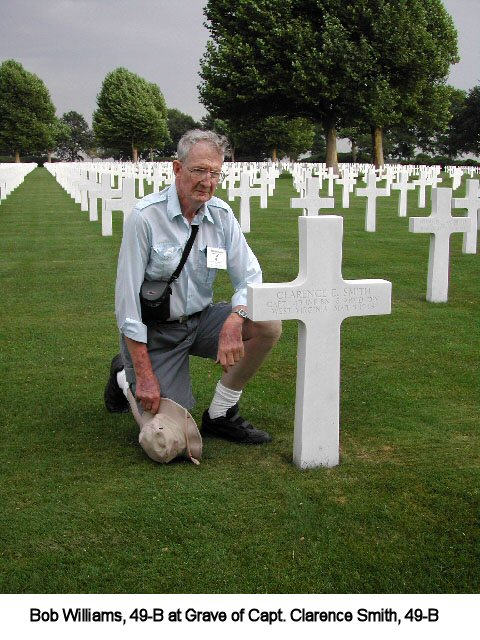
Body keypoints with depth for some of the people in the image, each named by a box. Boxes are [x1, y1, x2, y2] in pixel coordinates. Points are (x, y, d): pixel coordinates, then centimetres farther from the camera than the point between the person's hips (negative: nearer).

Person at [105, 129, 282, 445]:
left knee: (268, 325, -18)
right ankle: (125, 376, 23)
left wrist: (234, 322, -29)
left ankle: (221, 415, -2)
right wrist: (145, 375, -22)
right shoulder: (145, 217, -19)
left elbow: (250, 276, -5)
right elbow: (127, 298, -19)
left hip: (200, 320, 5)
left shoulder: (222, 215, -4)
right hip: (155, 330, -5)